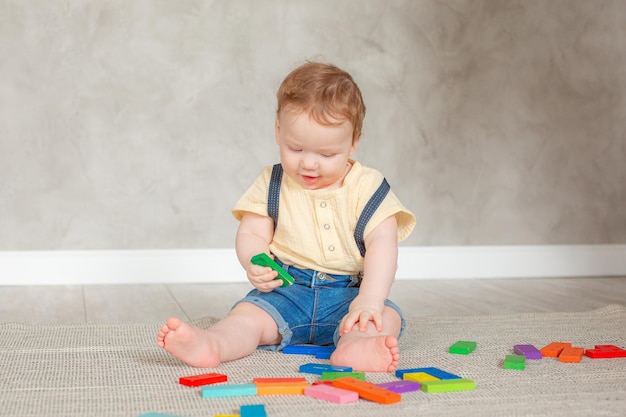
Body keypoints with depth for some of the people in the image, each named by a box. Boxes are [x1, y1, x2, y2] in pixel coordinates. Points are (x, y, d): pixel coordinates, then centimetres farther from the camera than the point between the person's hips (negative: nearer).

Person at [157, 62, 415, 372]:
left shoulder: (367, 187, -2)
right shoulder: (271, 185, 5)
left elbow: (382, 243, -10)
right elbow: (251, 234, 3)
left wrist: (369, 301, -25)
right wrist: (255, 263, -23)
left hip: (348, 293, -1)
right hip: (287, 291, 1)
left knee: (386, 317, -28)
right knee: (249, 313, -25)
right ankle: (211, 344, -52)